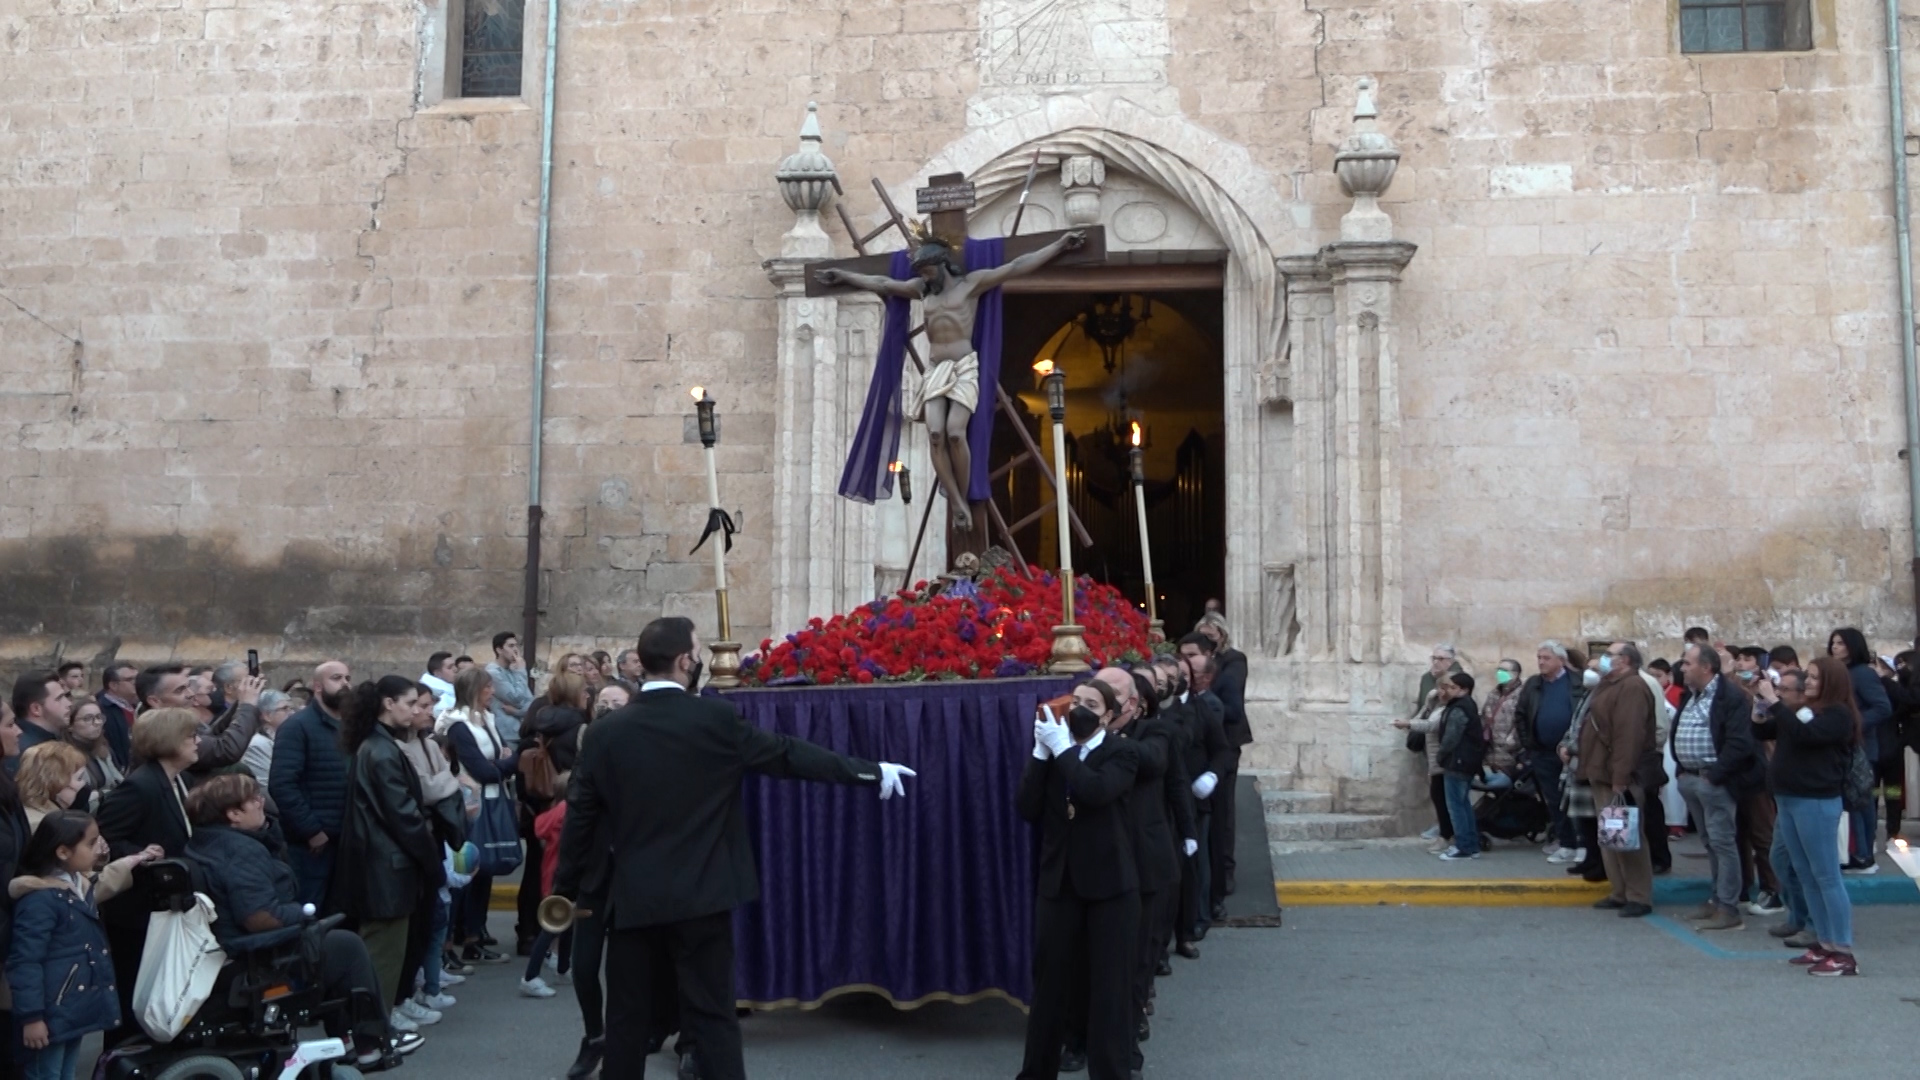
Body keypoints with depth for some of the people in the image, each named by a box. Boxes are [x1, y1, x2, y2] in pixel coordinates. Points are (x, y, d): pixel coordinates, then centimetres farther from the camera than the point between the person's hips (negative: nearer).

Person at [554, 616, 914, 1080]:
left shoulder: (608, 731, -1)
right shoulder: (715, 719, -9)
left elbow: (581, 815, 4)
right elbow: (789, 755, -4)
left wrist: (565, 889, 16)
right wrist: (870, 771, 3)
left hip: (632, 898, 2)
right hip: (700, 896, -2)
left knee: (626, 1017, 13)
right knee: (712, 1017, 3)